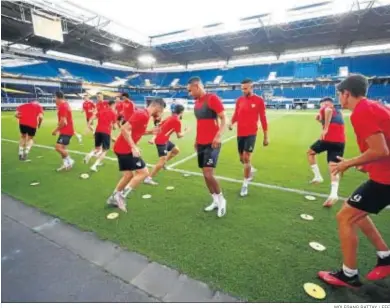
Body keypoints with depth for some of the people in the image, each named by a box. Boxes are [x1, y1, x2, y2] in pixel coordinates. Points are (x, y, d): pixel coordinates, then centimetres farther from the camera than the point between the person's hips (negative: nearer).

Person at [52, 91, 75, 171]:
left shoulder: (62, 106, -18)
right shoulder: (65, 104, 13)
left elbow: (63, 122, -23)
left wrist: (56, 130, -12)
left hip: (66, 131, -11)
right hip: (67, 130, 11)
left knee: (58, 147, -14)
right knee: (62, 148, 15)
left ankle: (69, 161, 0)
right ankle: (65, 164, 21)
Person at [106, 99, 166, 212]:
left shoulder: (144, 114, 13)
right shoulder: (142, 115, -18)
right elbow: (124, 129, -24)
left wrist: (150, 132, 10)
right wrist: (134, 147, -25)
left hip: (122, 148, 10)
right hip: (125, 149, -10)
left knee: (128, 175, 17)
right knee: (144, 172, -6)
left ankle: (113, 198, 29)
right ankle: (121, 196, -1)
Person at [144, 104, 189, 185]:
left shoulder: (171, 117, 14)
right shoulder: (177, 121, -13)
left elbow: (160, 127, 16)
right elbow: (179, 135, -11)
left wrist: (155, 137, 17)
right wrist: (185, 131, 8)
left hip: (163, 140, 10)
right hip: (161, 141, -10)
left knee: (176, 150, 18)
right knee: (162, 160, -14)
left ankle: (163, 163, 22)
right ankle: (148, 178, -13)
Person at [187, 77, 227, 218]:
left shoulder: (212, 98, -10)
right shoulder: (196, 103, 15)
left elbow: (223, 118, -14)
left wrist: (218, 135, -26)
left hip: (212, 143, -8)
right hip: (201, 143, 8)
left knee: (208, 173, -13)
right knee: (205, 174, 9)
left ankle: (221, 199, 10)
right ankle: (215, 201, 24)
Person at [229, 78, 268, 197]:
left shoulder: (259, 100, -5)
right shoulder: (239, 100, 6)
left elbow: (263, 119, -2)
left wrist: (265, 136, -1)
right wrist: (232, 123, -12)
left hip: (251, 134, -4)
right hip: (240, 133, 5)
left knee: (246, 158, -10)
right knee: (242, 158, 13)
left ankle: (245, 184, 5)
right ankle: (251, 170, 46)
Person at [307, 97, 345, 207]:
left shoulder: (326, 108, 7)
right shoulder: (338, 113, 30)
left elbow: (329, 110, -19)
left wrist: (325, 129, -23)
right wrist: (321, 119, 26)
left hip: (328, 139, -6)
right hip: (340, 142, 6)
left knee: (310, 152, 21)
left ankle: (318, 176, 15)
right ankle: (334, 193, -18)